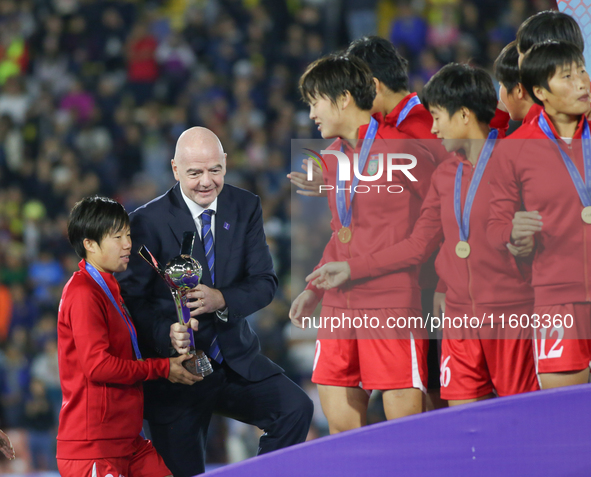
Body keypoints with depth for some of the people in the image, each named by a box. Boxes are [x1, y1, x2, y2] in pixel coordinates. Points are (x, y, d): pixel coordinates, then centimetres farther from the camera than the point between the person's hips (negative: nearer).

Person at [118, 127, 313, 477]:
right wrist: (166, 335, -32)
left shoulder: (246, 207, 2)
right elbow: (134, 298, -11)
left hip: (237, 360, 3)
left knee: (296, 408, -20)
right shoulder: (149, 221, -9)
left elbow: (265, 283, -2)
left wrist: (222, 300, -23)